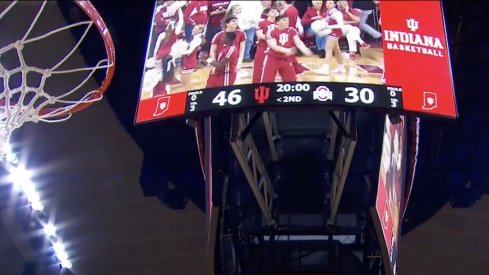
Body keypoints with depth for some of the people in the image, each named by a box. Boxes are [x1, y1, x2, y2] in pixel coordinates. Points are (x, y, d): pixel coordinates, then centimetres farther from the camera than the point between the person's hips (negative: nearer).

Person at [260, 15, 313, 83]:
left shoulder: (291, 31, 0)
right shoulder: (271, 31, -14)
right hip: (272, 58, -4)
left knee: (292, 81, 5)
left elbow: (298, 41, -13)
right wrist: (286, 50, -38)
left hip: (286, 59, 5)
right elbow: (273, 46, -24)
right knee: (266, 81, -6)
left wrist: (304, 49, -35)